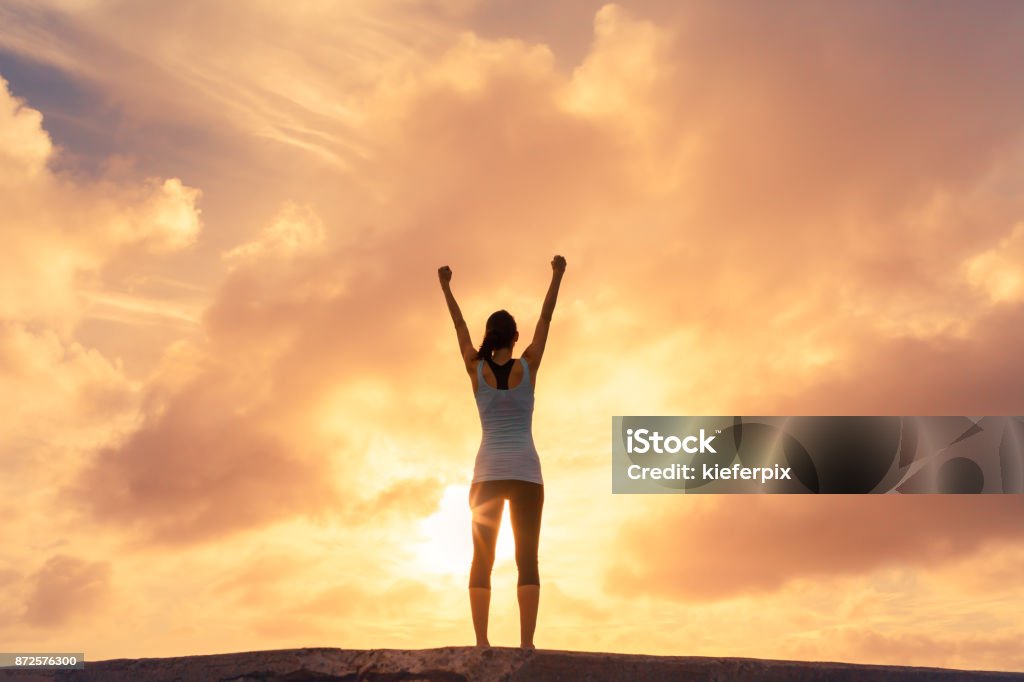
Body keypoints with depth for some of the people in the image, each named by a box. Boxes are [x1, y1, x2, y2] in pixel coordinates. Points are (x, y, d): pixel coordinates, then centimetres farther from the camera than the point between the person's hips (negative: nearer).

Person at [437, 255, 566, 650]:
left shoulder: (476, 369, 3)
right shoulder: (527, 366, 0)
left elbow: (460, 327, 14)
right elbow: (546, 319, 9)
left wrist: (445, 287, 26)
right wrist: (557, 276, 19)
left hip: (488, 473, 1)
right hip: (525, 471, -1)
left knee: (482, 560, 2)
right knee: (527, 559, -5)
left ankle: (481, 643, -8)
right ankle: (526, 644, -15)